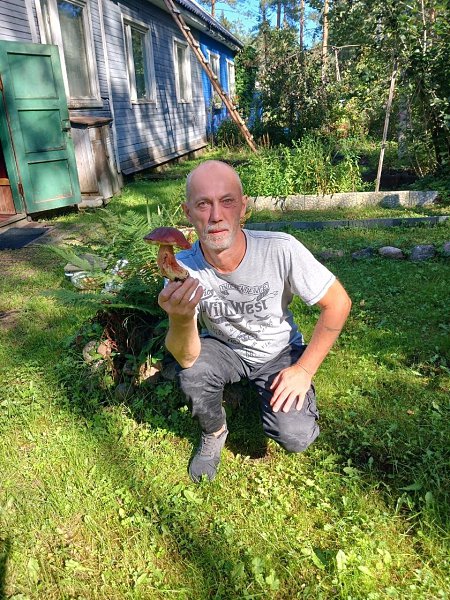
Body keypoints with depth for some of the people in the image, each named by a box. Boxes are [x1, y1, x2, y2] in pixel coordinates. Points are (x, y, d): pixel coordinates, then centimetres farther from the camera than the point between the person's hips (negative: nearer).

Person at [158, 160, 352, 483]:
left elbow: (338, 302, -17)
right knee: (193, 375, -30)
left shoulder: (280, 250, -30)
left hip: (280, 351, -1)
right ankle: (214, 432, 5)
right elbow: (186, 358, -29)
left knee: (295, 438, -19)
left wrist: (304, 370, -16)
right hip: (223, 348, 1)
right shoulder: (184, 267, -24)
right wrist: (181, 319, -52)